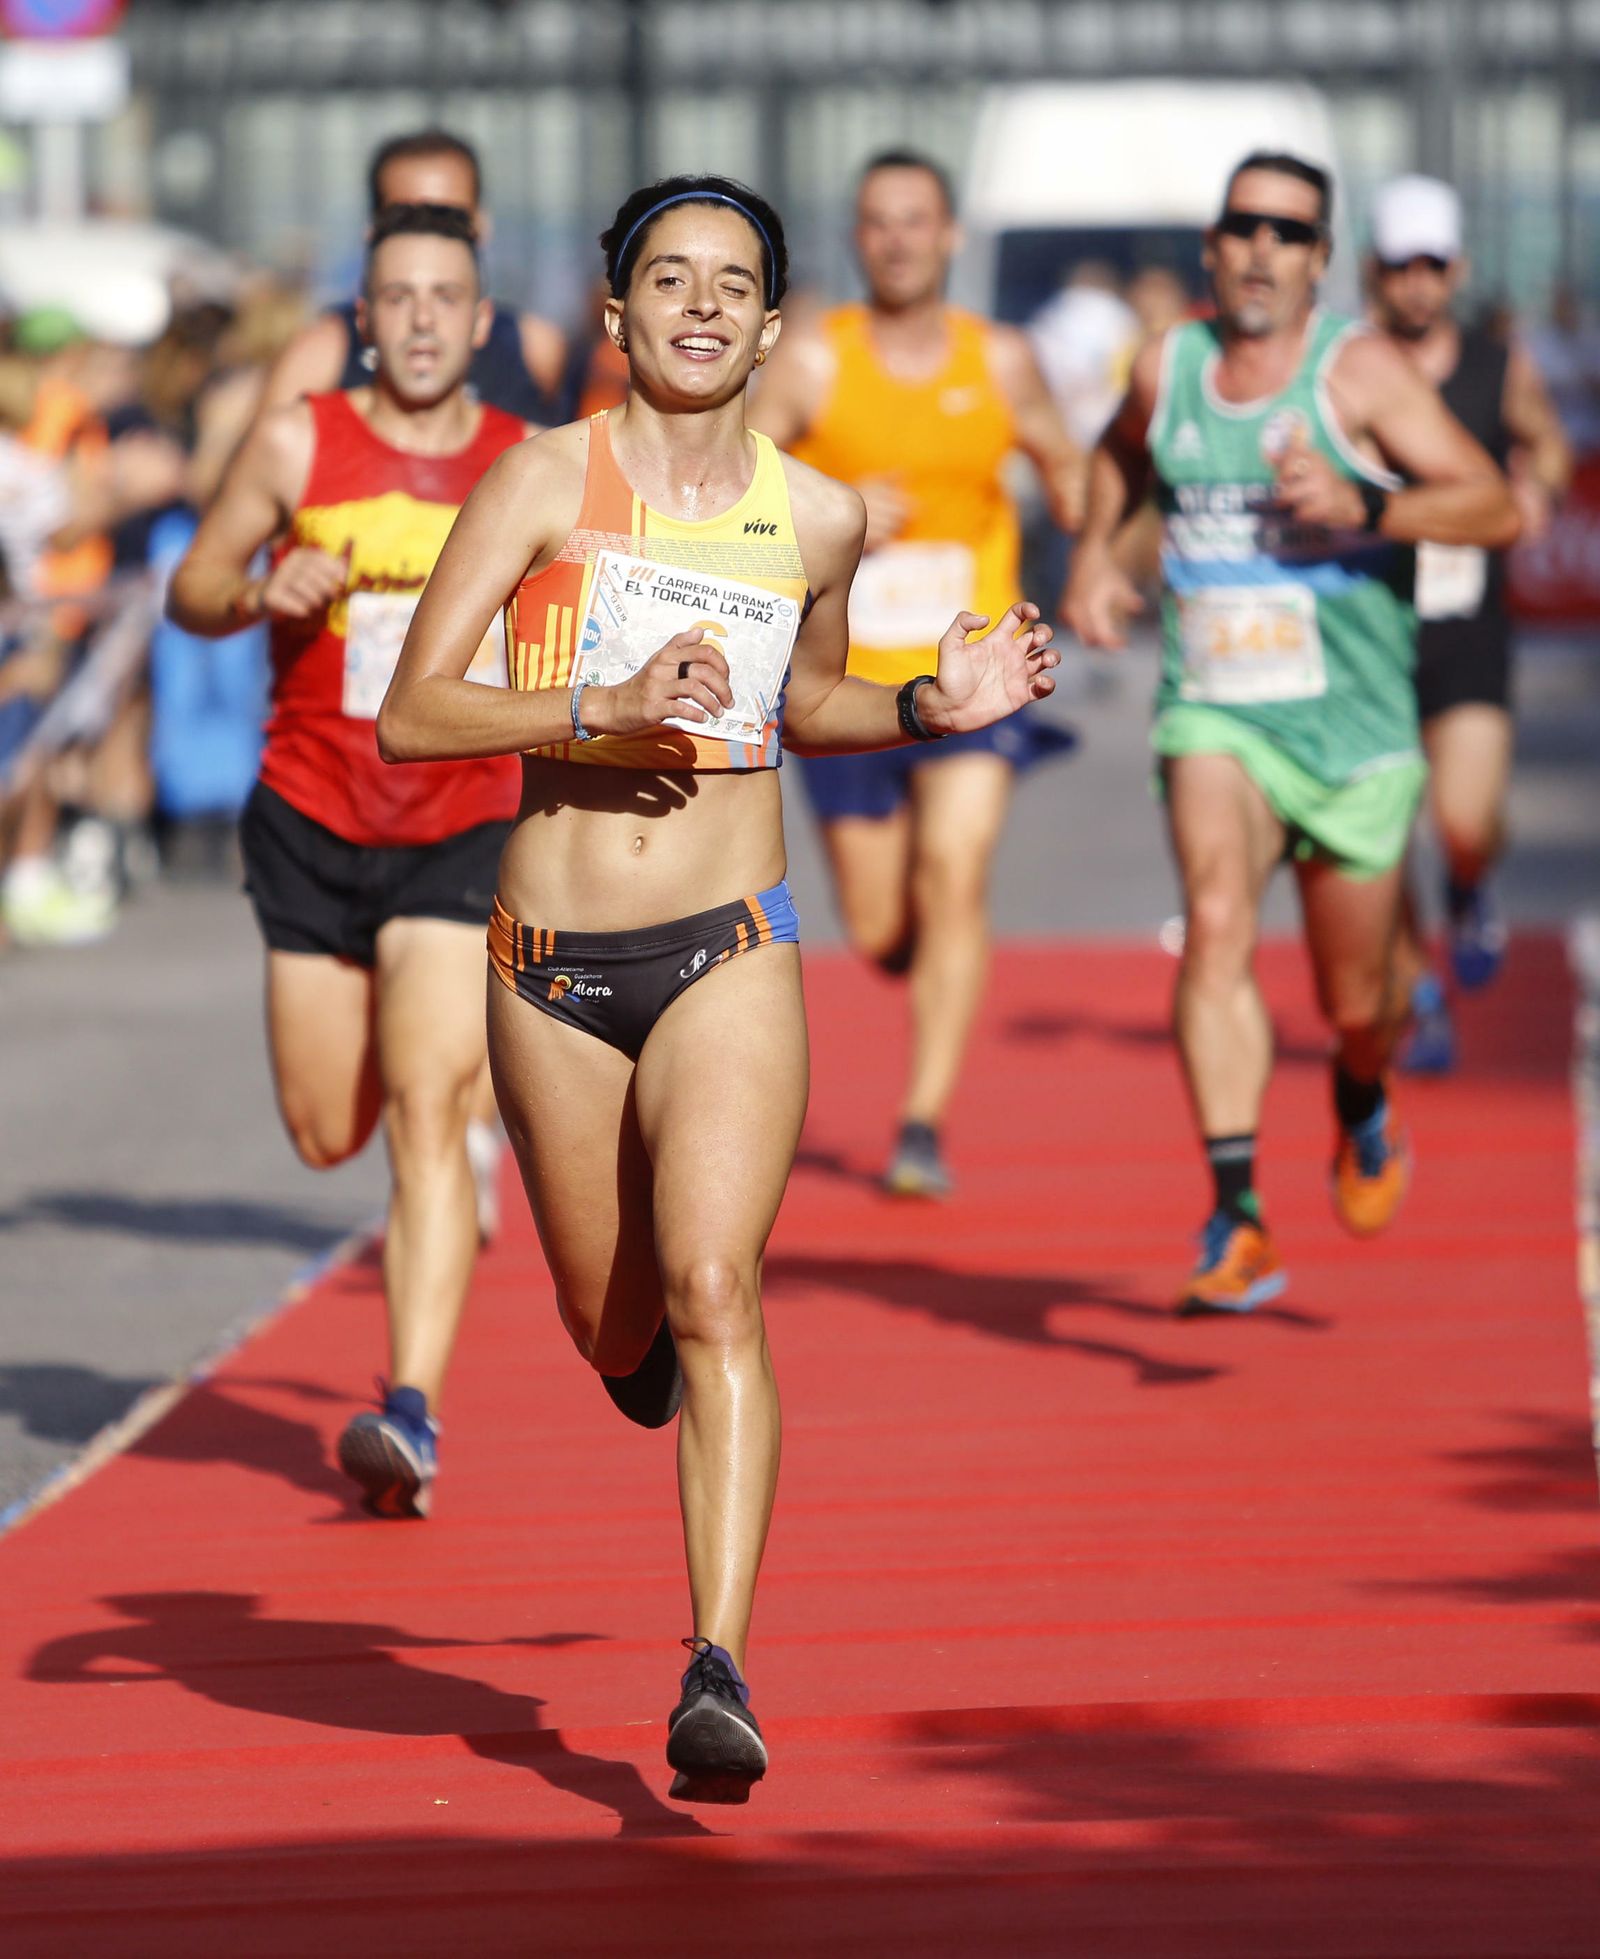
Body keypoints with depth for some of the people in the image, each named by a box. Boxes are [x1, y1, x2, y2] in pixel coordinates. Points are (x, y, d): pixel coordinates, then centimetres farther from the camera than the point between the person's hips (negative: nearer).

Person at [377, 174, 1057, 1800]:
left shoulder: (818, 520, 4)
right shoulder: (546, 478, -5)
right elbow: (408, 717, -9)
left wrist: (934, 709, 6)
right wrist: (607, 706, -21)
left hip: (727, 951, 0)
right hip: (554, 961, 0)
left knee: (711, 1290, -21)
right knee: (614, 1333, 13)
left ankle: (719, 1678, -25)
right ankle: (662, 1351, 53)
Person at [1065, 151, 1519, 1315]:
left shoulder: (1359, 369, -7)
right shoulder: (1168, 369, 5)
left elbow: (1496, 508, -13)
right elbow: (1121, 455, 30)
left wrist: (1362, 507, -27)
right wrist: (1094, 552, 13)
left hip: (1353, 726, -1)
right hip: (1215, 715, 2)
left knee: (1356, 1001, 9)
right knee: (1217, 925, -24)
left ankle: (1364, 1112, 47)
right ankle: (1236, 1213, -29)